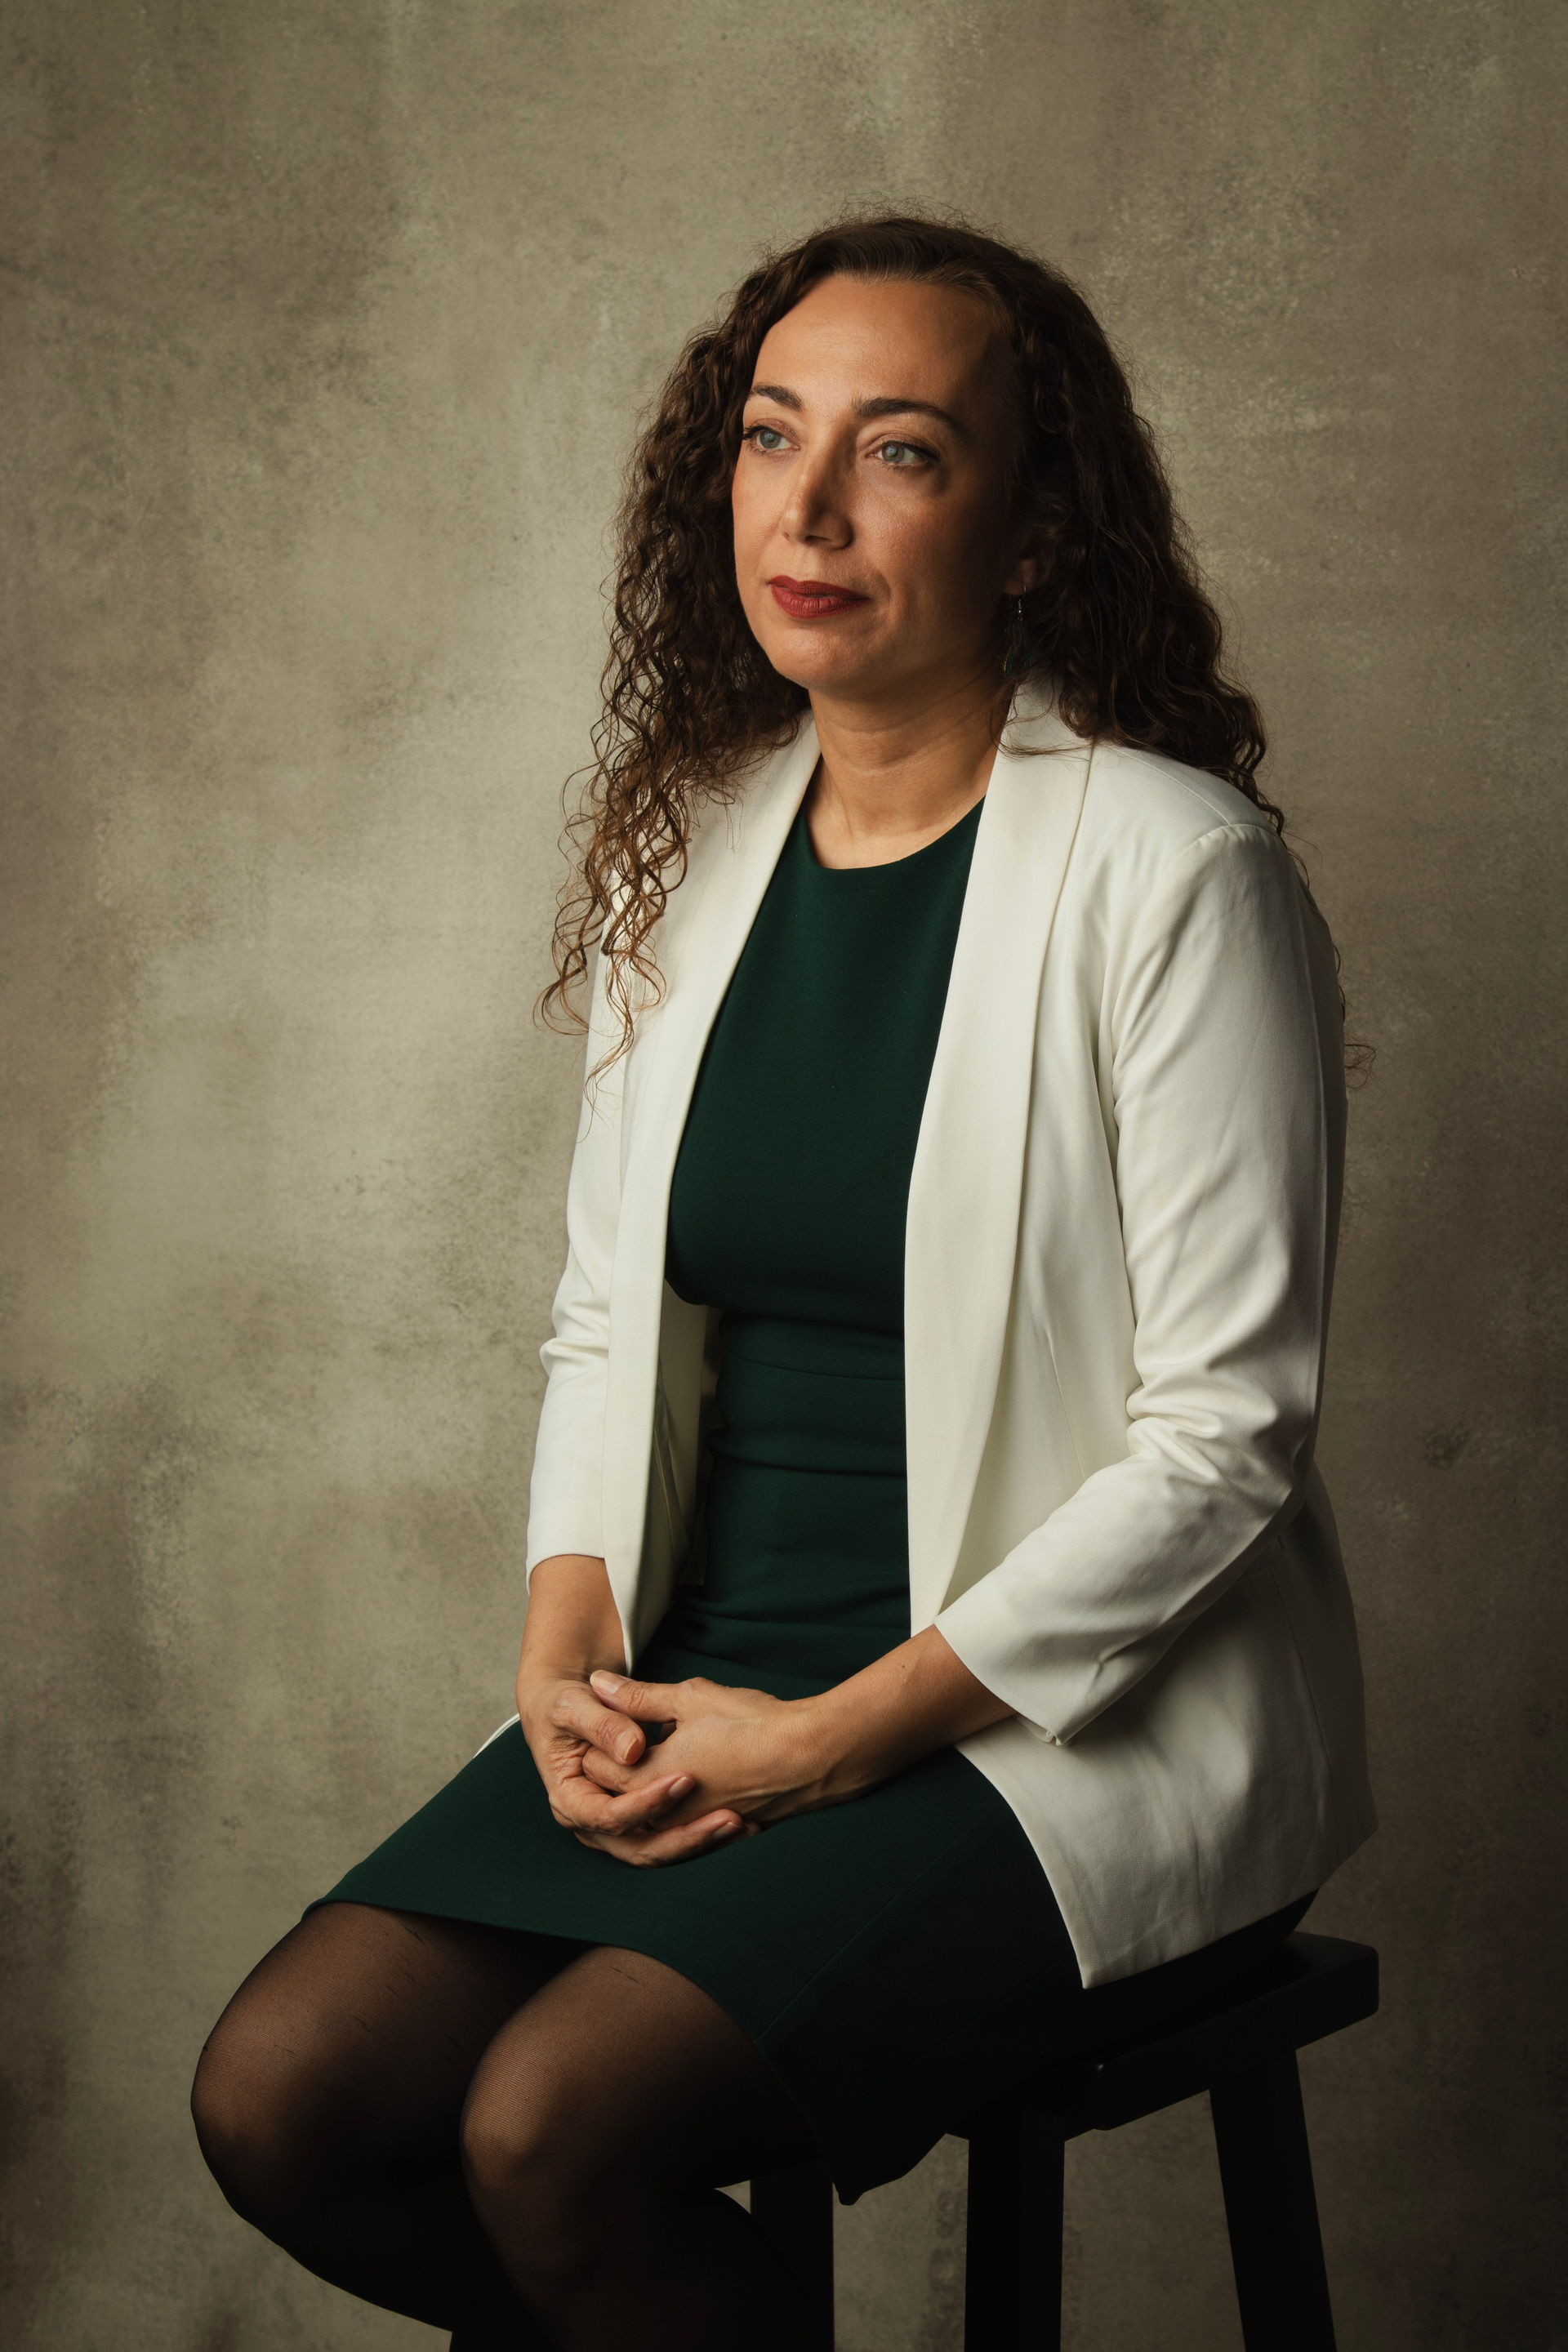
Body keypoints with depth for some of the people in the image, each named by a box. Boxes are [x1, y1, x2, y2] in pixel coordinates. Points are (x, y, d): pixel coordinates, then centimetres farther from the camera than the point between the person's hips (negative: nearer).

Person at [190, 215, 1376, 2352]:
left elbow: (1218, 1434, -14)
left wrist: (839, 1736, -17)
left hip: (1087, 1715, -6)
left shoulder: (1172, 871, -12)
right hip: (713, 1687, 6)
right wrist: (565, 1653, -4)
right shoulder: (686, 852, 8)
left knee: (552, 2127, -24)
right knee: (281, 2095, -10)